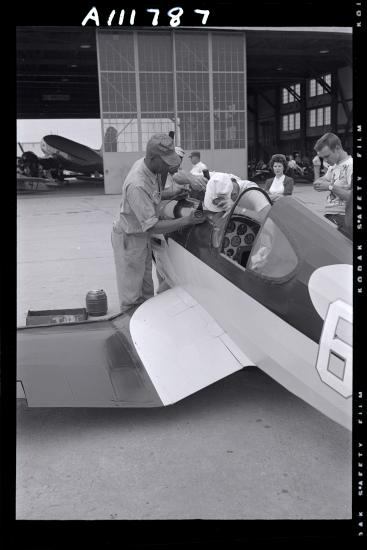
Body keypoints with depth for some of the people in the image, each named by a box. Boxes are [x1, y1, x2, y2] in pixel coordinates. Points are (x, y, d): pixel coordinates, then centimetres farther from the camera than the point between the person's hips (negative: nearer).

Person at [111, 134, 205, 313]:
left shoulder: (149, 167, -7)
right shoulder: (137, 185, -35)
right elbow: (152, 227, -32)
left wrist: (173, 194, -4)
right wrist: (186, 221, -32)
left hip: (143, 236, 9)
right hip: (129, 239, -9)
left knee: (146, 285, 22)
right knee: (131, 294, 6)